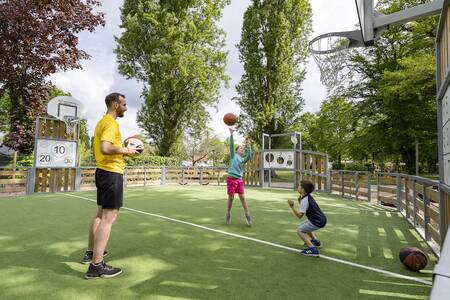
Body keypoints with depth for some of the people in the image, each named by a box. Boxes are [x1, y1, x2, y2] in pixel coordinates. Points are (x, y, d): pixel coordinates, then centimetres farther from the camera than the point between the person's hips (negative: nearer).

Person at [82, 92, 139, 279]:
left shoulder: (102, 122, 17)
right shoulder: (111, 123, -14)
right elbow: (105, 148, -29)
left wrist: (122, 150, 16)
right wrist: (126, 150, -15)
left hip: (102, 171, 11)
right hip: (112, 173, -11)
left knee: (101, 213, 19)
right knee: (109, 217, -8)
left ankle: (91, 252, 32)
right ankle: (96, 265, -4)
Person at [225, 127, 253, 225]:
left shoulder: (243, 159, 13)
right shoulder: (233, 155, 3)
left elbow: (249, 156, -7)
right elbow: (231, 145, -8)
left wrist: (248, 146, -10)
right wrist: (231, 134, -16)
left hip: (239, 180, 4)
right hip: (231, 179, -3)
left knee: (242, 197, 2)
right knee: (231, 198, 2)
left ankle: (247, 214, 11)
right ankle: (228, 214, 19)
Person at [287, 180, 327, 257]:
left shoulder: (304, 201, -21)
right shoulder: (308, 196, 7)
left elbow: (299, 216, -26)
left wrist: (292, 207, -34)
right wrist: (300, 198, 18)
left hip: (318, 221, -10)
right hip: (321, 218, 10)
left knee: (299, 231, -9)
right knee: (304, 226, 30)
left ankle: (313, 249, -18)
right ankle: (315, 241, 40)